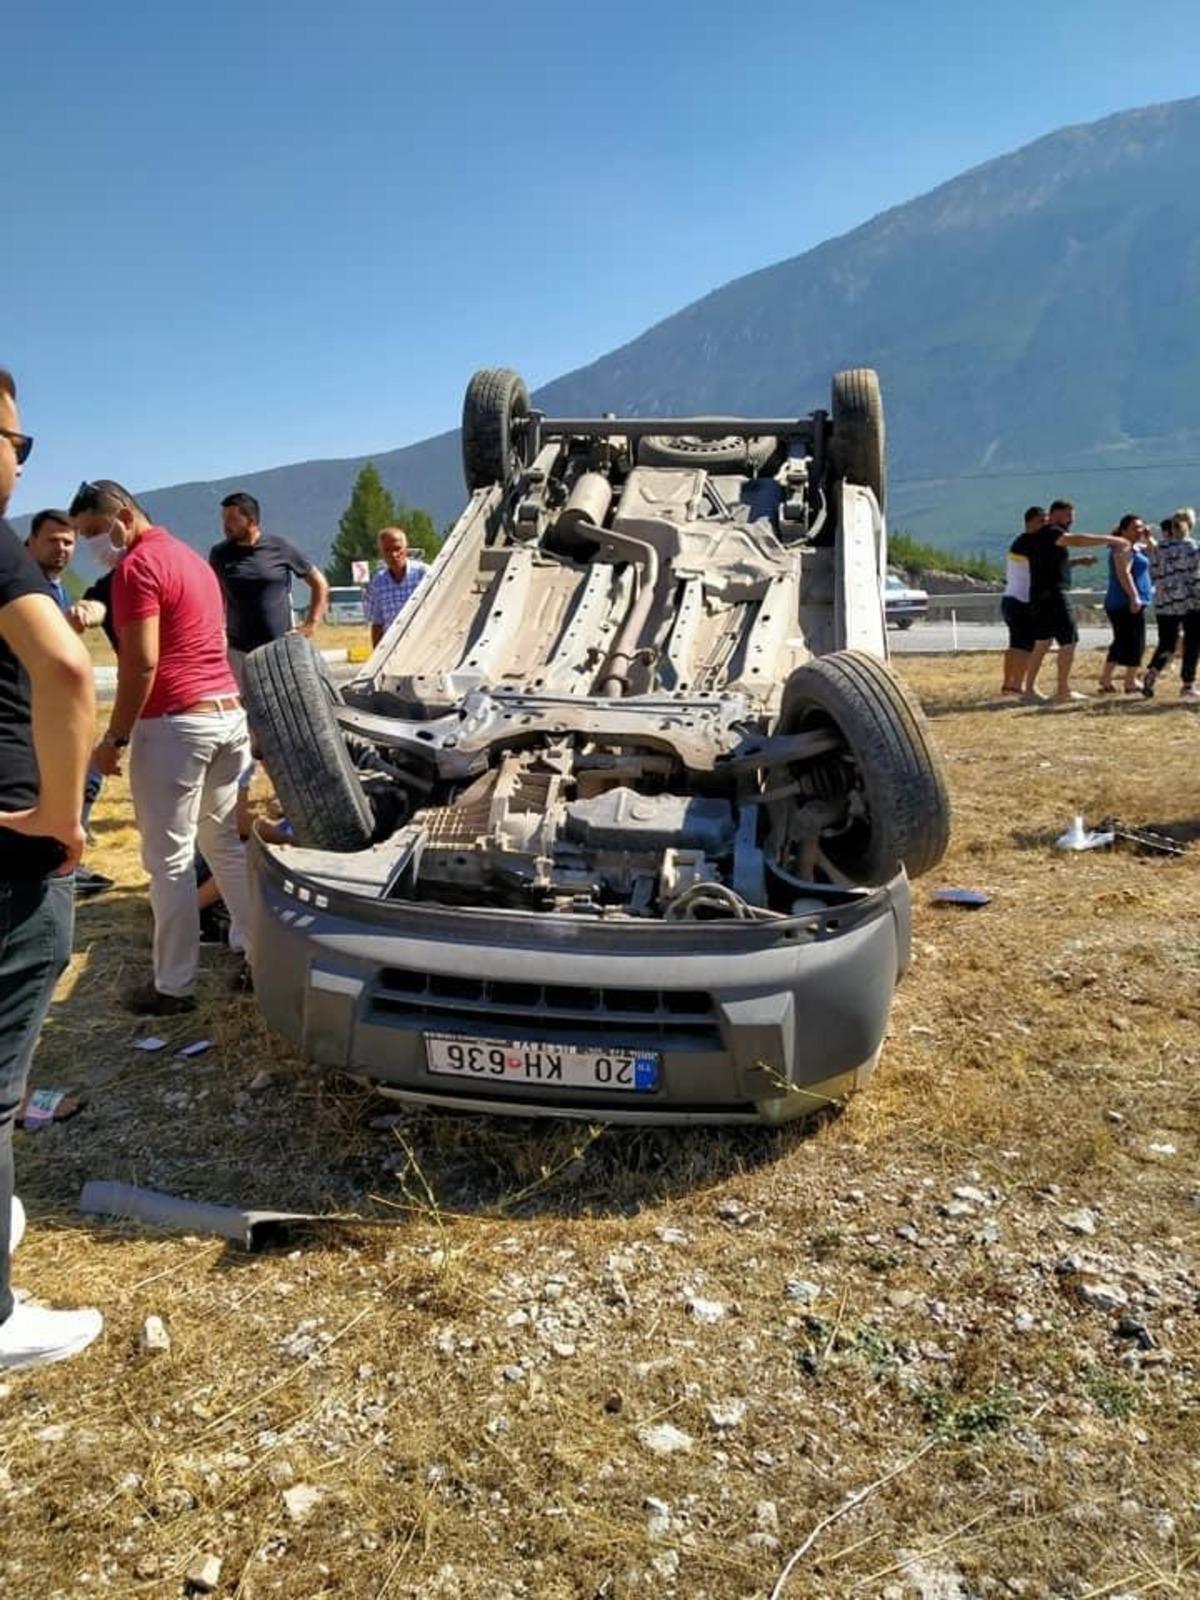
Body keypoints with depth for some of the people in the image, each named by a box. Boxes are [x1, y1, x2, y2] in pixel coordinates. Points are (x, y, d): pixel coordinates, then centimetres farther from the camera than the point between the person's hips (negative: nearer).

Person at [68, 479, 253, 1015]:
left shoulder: (137, 567, -10)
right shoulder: (194, 560, 20)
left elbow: (142, 664, -16)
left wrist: (114, 738, -10)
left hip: (174, 723, -9)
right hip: (228, 713, 9)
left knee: (169, 859, -2)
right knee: (229, 843, 15)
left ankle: (174, 986, 5)